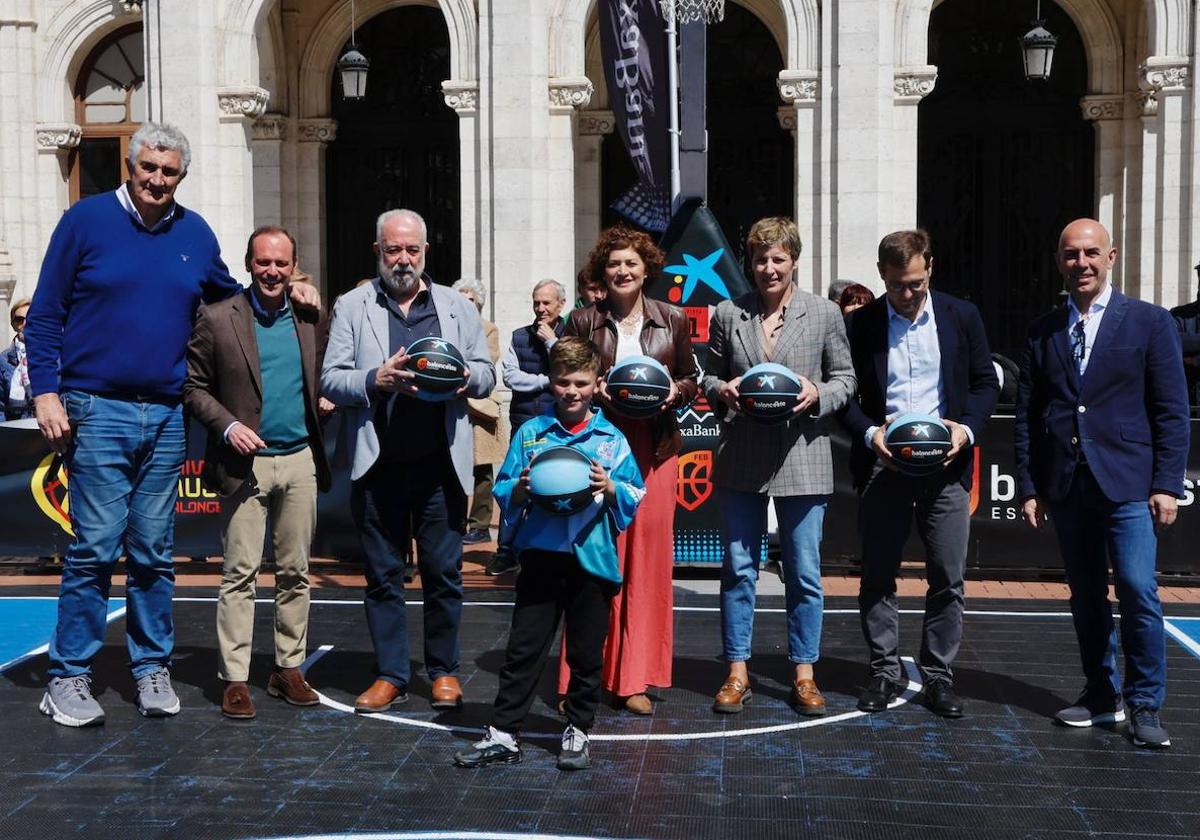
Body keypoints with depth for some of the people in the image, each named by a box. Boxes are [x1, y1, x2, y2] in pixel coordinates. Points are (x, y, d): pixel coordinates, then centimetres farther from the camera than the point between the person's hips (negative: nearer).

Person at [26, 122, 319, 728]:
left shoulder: (195, 234, 11)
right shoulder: (86, 220, 0)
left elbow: (227, 296, 27)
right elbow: (45, 315, 1)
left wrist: (285, 292, 10)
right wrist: (46, 391, -9)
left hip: (168, 416, 4)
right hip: (98, 411, -3)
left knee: (154, 554, 10)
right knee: (94, 548, -4)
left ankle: (152, 668, 20)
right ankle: (69, 677, 8)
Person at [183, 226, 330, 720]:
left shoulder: (313, 320, 8)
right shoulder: (218, 319, -1)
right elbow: (193, 387, -1)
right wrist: (228, 426, -13)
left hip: (300, 461, 3)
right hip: (246, 463, -3)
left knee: (296, 572, 9)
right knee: (239, 574, -2)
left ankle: (289, 669, 19)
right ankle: (234, 680, 4)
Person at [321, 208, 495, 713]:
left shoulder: (457, 307, 13)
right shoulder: (352, 307, 7)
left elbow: (487, 375, 13)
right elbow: (331, 380, 1)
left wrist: (465, 377, -10)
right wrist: (376, 379, -17)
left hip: (441, 464, 1)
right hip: (377, 464, 0)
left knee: (444, 572, 5)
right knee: (382, 575, 7)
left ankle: (444, 671, 18)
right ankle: (390, 675, 17)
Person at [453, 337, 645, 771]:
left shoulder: (612, 439, 5)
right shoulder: (530, 433, 6)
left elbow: (634, 497, 4)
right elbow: (503, 493, 6)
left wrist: (608, 487, -14)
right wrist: (522, 488, -14)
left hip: (592, 558, 0)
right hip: (541, 556, 0)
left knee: (586, 654, 9)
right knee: (523, 650, 5)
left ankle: (578, 731, 24)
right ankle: (503, 735, 13)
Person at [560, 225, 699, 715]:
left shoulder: (672, 320, 9)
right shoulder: (584, 321, 6)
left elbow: (691, 380, 14)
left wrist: (675, 391, -7)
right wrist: (596, 391, -10)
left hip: (655, 449, 1)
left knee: (649, 555, 1)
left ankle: (636, 679, 10)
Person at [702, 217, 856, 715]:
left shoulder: (824, 315, 4)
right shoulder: (728, 315, 7)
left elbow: (845, 378, 8)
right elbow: (710, 375, 15)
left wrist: (819, 394, -12)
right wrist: (722, 390, -7)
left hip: (801, 457, -1)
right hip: (740, 458, 1)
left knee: (805, 572, 5)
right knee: (738, 568, 6)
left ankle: (804, 674, 18)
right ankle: (737, 672, 18)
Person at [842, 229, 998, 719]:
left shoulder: (962, 317, 5)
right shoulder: (861, 324, 2)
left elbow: (985, 383, 8)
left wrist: (967, 429, -9)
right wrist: (869, 434, -13)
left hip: (945, 464, 0)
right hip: (882, 464, 0)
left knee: (948, 579, 3)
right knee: (877, 577, 5)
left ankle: (938, 675, 15)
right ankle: (885, 672, 17)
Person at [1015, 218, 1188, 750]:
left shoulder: (1149, 322, 2)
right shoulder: (1043, 332, 10)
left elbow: (1171, 411, -1)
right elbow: (1026, 416, 10)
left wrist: (1167, 484, -7)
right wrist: (1029, 486, 5)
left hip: (1128, 483, -3)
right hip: (1067, 486, 3)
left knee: (1138, 592, -10)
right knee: (1086, 597, 10)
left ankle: (1144, 705, 4)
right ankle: (1101, 696, 23)